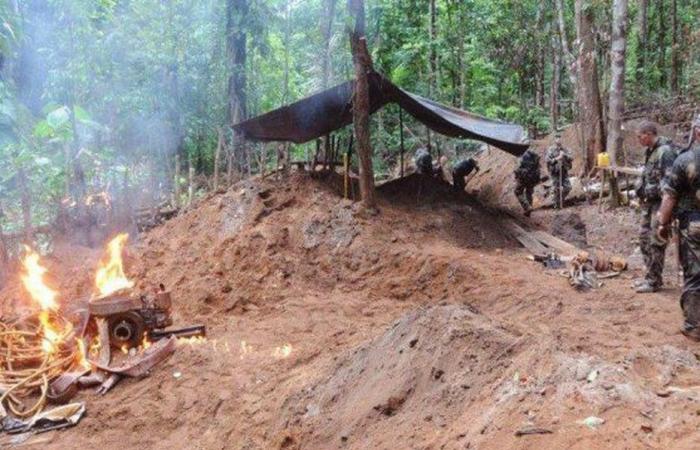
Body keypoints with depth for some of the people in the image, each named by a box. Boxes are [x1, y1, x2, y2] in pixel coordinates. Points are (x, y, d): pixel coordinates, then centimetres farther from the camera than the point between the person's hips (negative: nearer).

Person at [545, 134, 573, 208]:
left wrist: (565, 155, -14)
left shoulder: (564, 149, 9)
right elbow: (547, 160, -14)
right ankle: (557, 204, 13)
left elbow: (571, 158, 3)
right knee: (556, 189, -1)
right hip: (555, 172, -4)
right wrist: (556, 159, -24)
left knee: (568, 187, 0)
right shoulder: (551, 150, -4)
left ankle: (561, 199, 24)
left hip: (564, 171, 4)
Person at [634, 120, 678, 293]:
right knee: (644, 237, 14)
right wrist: (643, 193, 14)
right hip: (649, 202, 10)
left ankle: (654, 280, 2)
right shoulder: (651, 151, 12)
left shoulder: (665, 151, -17)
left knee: (656, 242, -5)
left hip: (660, 203, -10)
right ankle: (651, 275, 24)